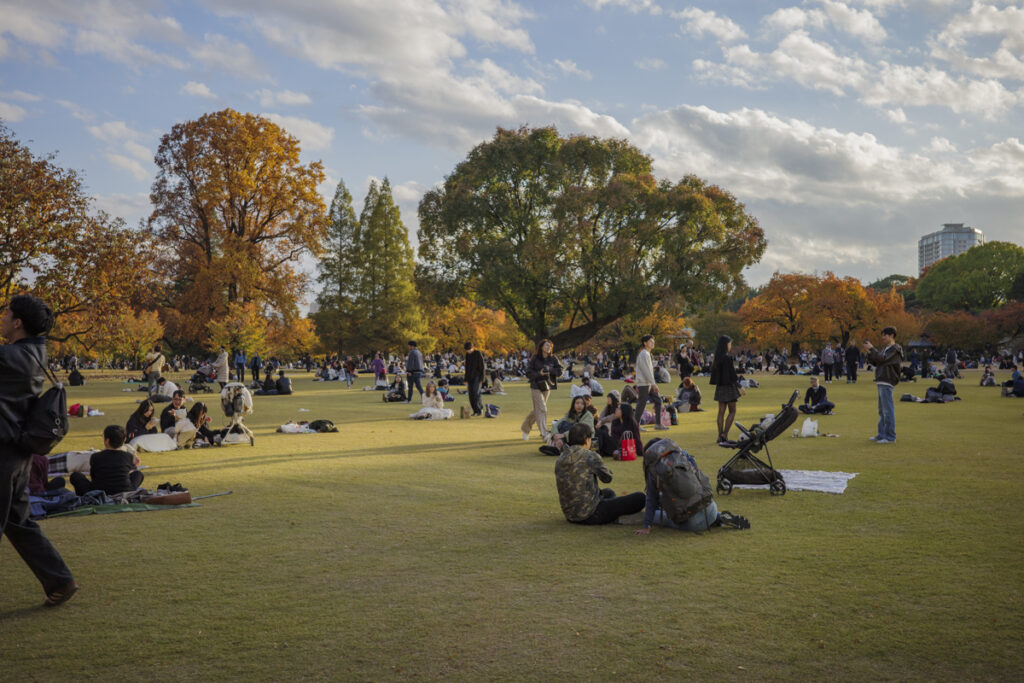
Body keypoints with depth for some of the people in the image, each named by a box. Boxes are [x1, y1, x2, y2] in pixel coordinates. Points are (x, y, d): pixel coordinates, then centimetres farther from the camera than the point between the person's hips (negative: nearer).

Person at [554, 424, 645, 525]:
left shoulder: (560, 460, 5)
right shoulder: (590, 456, -16)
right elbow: (607, 477, 0)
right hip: (590, 515, -9)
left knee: (609, 493, 35)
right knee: (640, 497, -2)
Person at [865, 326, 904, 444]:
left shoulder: (895, 349, -9)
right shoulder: (885, 349, 20)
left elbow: (882, 359, -19)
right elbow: (875, 362, 18)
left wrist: (872, 348, -11)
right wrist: (869, 353, 4)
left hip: (886, 383, -10)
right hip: (881, 382, 10)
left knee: (888, 410, -7)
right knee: (882, 411, 13)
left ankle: (890, 436, -5)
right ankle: (882, 434, 20)